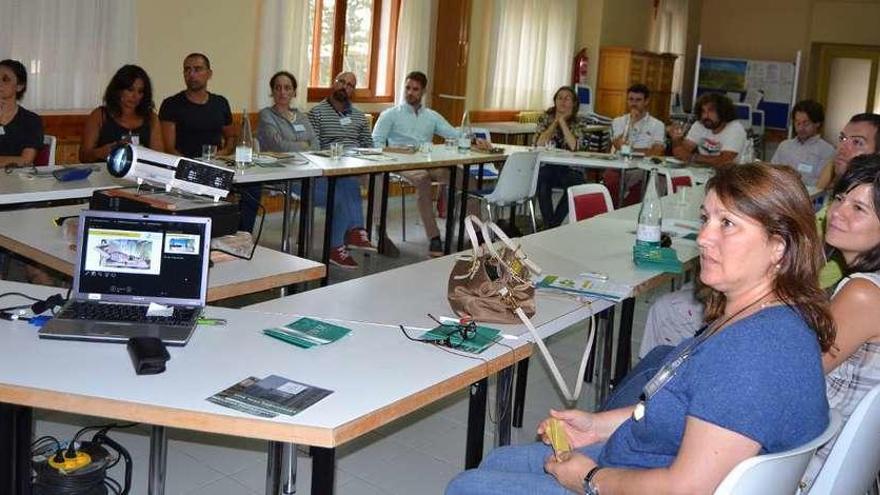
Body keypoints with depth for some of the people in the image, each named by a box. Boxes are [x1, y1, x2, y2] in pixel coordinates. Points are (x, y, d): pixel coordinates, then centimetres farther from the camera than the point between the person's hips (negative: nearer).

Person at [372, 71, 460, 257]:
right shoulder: (390, 115, 17)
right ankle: (433, 237, -38)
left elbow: (455, 135, 17)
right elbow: (376, 143, 6)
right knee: (422, 178, -39)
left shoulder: (432, 117, 26)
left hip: (429, 164, 4)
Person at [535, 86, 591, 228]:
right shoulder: (545, 118, 7)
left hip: (569, 168, 0)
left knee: (575, 182, -32)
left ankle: (552, 225, -19)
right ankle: (549, 225, -22)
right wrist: (555, 122, -8)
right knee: (542, 177, -34)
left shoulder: (579, 123, 4)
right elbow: (539, 144, -10)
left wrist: (562, 122, -12)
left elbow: (573, 146, -15)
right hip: (547, 167, 0)